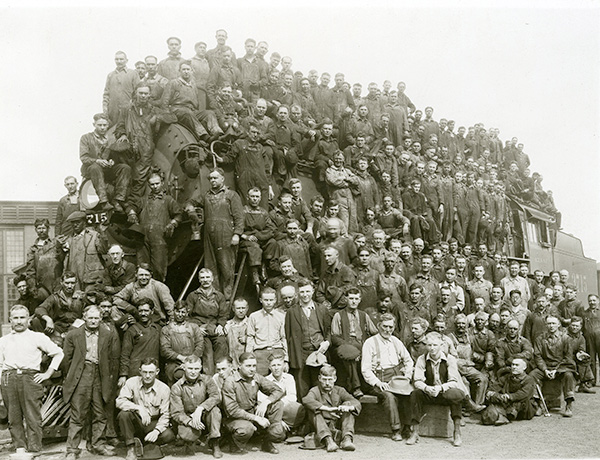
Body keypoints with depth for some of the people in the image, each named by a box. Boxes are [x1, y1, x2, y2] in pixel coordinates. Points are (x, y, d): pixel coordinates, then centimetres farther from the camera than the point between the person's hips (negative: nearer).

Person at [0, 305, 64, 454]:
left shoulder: (38, 337, 11)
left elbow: (58, 353, 13)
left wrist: (48, 373, 6)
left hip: (30, 378, -2)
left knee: (33, 417, -7)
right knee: (14, 417, 3)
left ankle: (34, 450, -4)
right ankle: (20, 447, 13)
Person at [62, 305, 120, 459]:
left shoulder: (110, 335, 6)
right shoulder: (73, 335, 5)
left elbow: (114, 358, 8)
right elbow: (66, 359, 7)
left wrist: (111, 379, 5)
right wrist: (70, 377, 6)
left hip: (100, 378, 2)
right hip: (80, 378, -2)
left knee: (100, 414, 9)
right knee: (77, 416, -1)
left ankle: (98, 444, 22)